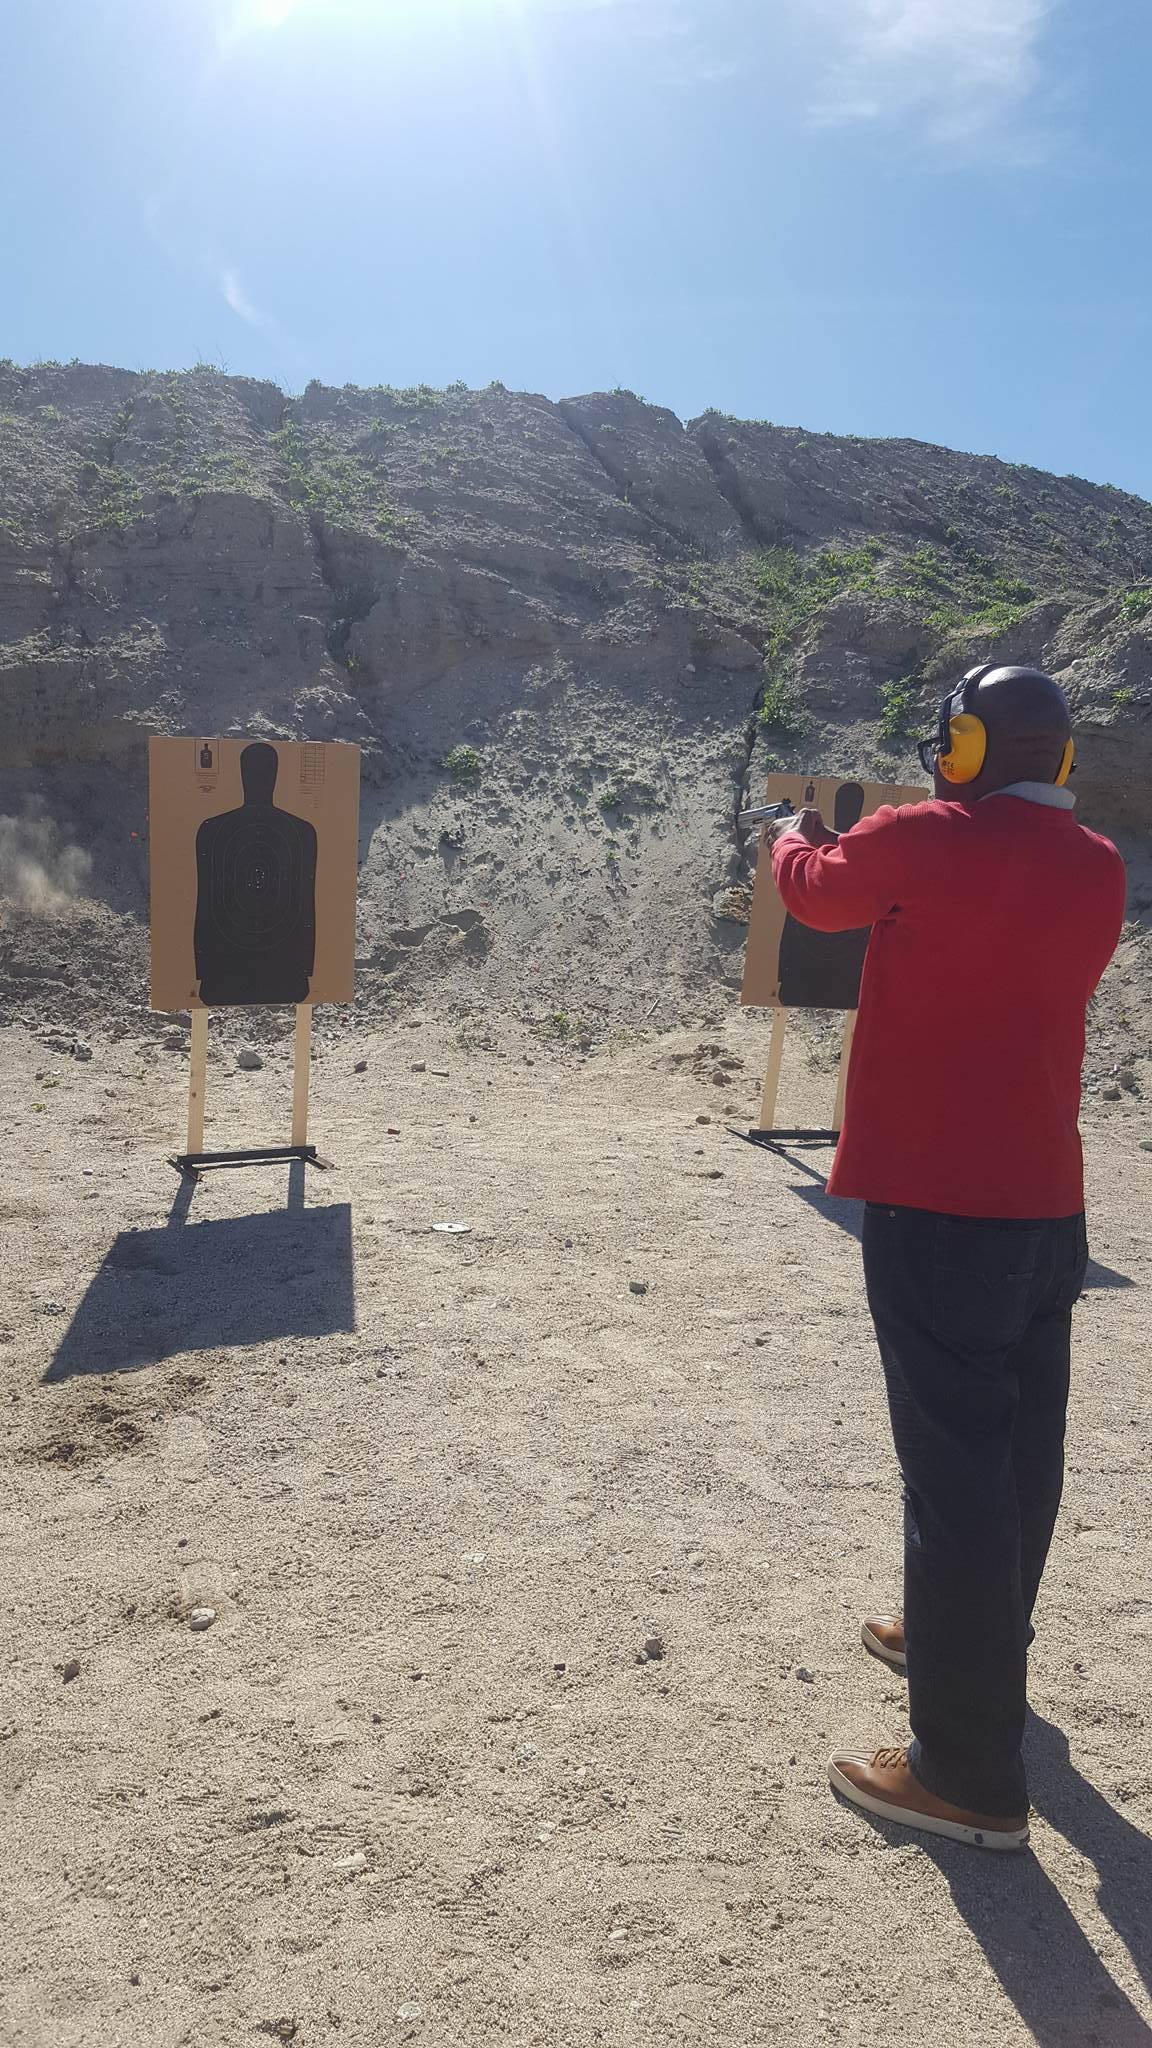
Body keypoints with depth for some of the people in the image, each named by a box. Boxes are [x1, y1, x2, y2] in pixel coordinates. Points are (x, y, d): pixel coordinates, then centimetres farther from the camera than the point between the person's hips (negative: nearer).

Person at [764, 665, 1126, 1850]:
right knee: (1018, 1448, 20)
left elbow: (818, 893, 7)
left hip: (935, 1203, -7)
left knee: (953, 1465, -3)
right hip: (1046, 1203, 7)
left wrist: (790, 835, 28)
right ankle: (971, 1645, 42)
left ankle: (971, 1774, 6)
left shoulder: (924, 841, -12)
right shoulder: (1097, 871, 5)